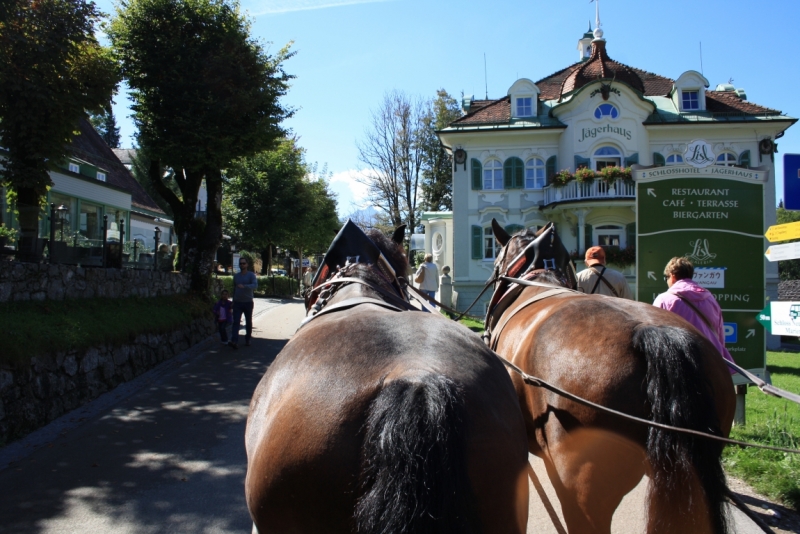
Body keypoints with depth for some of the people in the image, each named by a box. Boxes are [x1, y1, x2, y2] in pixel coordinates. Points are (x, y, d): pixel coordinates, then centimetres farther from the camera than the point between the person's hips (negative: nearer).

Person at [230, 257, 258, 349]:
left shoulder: (251, 275, -4)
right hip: (237, 303, 2)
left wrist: (244, 286, -37)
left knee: (248, 322, 9)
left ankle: (247, 340, 23)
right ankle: (234, 342, -21)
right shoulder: (236, 276, 11)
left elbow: (255, 285, -21)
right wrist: (233, 300, 19)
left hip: (248, 302, -2)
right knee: (236, 322, -11)